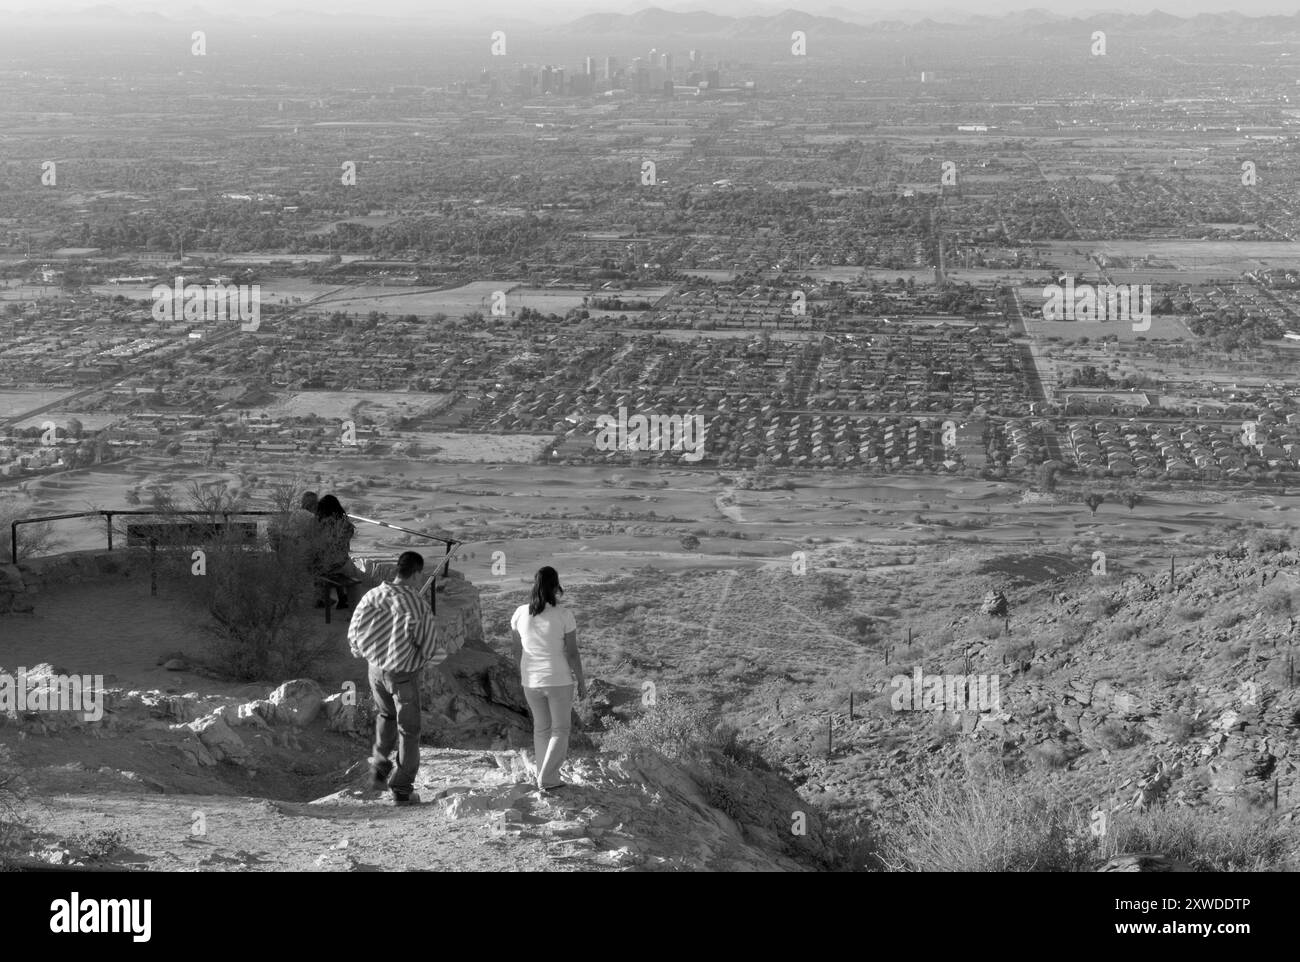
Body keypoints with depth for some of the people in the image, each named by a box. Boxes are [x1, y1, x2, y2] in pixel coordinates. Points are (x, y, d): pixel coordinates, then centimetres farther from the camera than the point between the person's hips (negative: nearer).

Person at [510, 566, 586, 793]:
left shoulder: (521, 613, -7)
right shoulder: (564, 615, -17)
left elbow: (516, 643, 9)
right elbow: (572, 653, -13)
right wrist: (581, 681, -2)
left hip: (531, 680, 4)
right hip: (559, 680, -4)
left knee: (541, 727, 19)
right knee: (560, 730, 12)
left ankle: (549, 781, 24)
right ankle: (546, 779, 3)